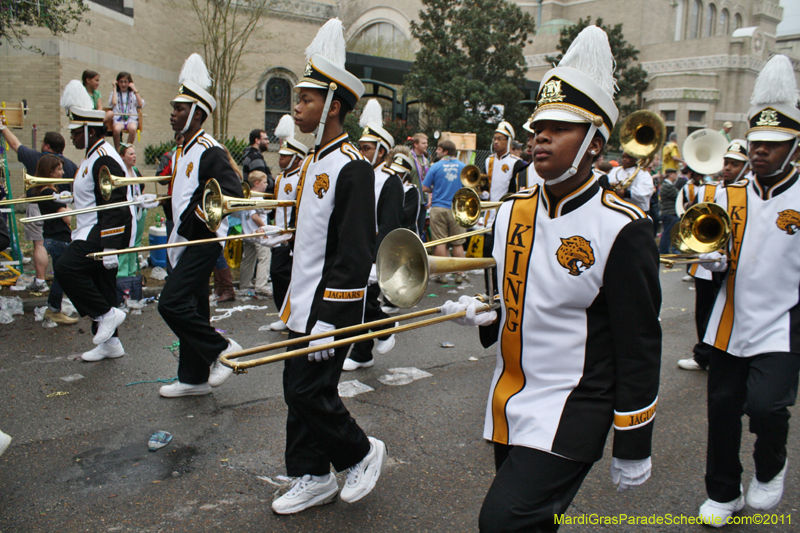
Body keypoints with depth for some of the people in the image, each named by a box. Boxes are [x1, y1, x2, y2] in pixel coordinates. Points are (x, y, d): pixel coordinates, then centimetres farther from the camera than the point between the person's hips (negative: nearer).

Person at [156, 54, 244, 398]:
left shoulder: (210, 151, -14)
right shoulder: (182, 151, 16)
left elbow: (233, 193, -24)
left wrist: (197, 216, -21)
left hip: (202, 242, -10)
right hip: (185, 241, 10)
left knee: (172, 304, -15)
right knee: (191, 308, 13)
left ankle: (222, 349, 1)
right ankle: (194, 379, 22)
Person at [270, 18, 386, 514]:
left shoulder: (352, 167, -17)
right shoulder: (313, 161, 12)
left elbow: (355, 255, -21)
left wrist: (328, 320, -22)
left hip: (330, 308, -9)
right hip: (304, 303, 9)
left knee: (310, 394, -3)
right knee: (298, 392, 14)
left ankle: (361, 452, 22)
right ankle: (313, 478, 29)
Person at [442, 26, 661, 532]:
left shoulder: (621, 228, -15)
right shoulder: (512, 211, 3)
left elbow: (639, 347, -12)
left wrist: (633, 447, -8)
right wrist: (485, 314, -6)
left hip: (571, 411, -6)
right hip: (510, 404, 6)